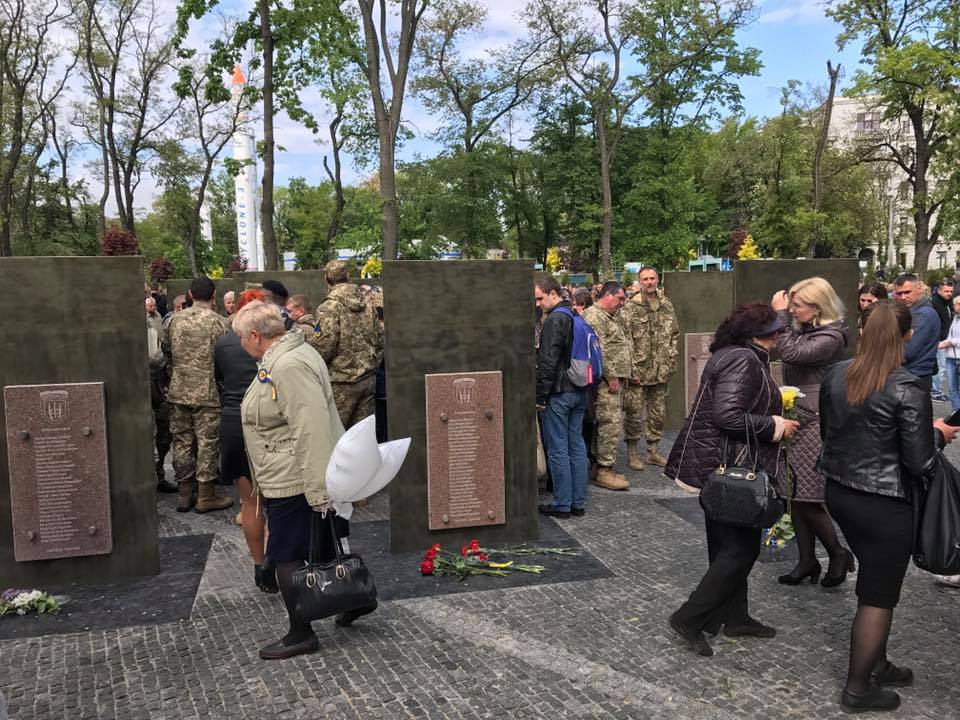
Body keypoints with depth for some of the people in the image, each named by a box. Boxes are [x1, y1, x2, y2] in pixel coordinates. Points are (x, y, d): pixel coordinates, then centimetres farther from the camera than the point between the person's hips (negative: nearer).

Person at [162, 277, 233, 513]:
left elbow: (166, 351, 13)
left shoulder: (175, 320, 5)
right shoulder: (217, 322, -10)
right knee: (207, 442, 2)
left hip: (179, 390, 5)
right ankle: (206, 495, 7)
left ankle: (184, 493, 18)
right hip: (208, 391, -5)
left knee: (182, 441, 11)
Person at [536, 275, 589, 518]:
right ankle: (578, 502, 18)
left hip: (559, 393, -9)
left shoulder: (554, 320, -15)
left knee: (557, 450, -1)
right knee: (577, 446, 12)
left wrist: (540, 395, -13)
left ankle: (562, 504, 6)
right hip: (579, 392, 9)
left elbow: (547, 362, -19)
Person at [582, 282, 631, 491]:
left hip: (616, 379, 10)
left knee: (611, 424, 12)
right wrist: (611, 377, -17)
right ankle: (604, 470, -6)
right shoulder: (593, 316, -12)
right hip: (606, 381, -10)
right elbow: (599, 350, -20)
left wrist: (624, 374, 20)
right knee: (611, 424, -11)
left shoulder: (612, 317, 22)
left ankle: (602, 466, 18)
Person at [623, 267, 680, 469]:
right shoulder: (631, 308, -7)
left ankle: (653, 451, 24)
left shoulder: (667, 306, 9)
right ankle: (632, 453, 12)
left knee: (658, 413, 12)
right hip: (639, 372, -5)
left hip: (661, 371, 5)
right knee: (634, 413, 0)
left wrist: (671, 360, 7)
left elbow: (675, 335, 16)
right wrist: (632, 369, -14)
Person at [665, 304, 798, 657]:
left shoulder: (731, 355, 13)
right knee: (740, 549, -3)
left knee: (730, 546, 18)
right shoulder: (744, 360, -19)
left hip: (722, 467, 11)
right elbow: (728, 416, -29)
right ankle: (689, 618, 2)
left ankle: (734, 617, 30)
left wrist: (774, 417, 14)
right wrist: (774, 426, -17)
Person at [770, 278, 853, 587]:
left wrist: (780, 314, -18)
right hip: (795, 421, 9)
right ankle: (807, 562, 20)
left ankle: (839, 555, 17)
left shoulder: (831, 338, -14)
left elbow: (790, 353, -25)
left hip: (813, 425, -9)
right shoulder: (803, 329, 13)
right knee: (795, 496, 10)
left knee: (807, 498, -4)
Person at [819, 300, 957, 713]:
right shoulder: (908, 388, -19)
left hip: (839, 491, 7)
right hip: (883, 504, -7)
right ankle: (858, 689, 20)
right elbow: (920, 464, -15)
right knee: (878, 595, 8)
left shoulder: (836, 375, 0)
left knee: (875, 581, 24)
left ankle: (877, 665, 37)